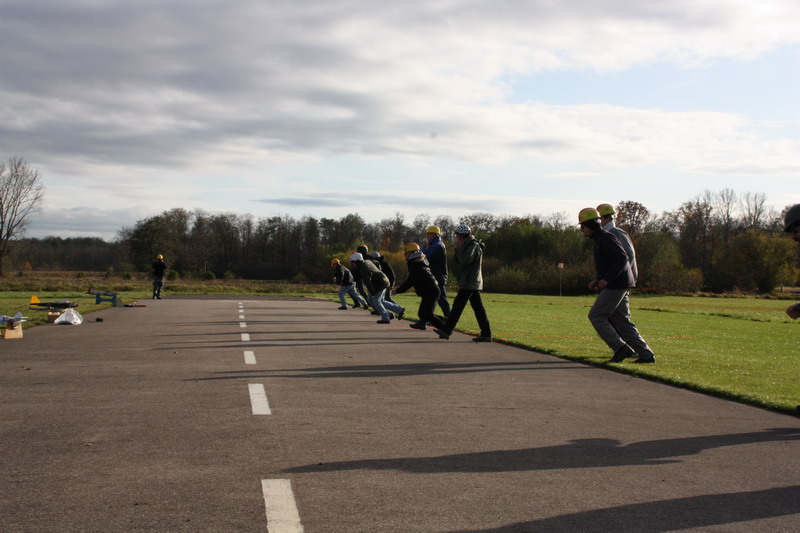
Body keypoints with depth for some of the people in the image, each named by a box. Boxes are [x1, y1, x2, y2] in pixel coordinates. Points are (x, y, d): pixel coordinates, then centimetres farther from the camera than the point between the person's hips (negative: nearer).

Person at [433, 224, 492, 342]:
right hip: (472, 283, 10)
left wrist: (460, 248, -11)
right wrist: (458, 249, 6)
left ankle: (446, 331, -6)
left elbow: (465, 261, -25)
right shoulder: (468, 246, 20)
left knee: (458, 305, -8)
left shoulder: (474, 246, -11)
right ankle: (486, 334, 6)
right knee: (478, 308, 6)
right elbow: (458, 262, 19)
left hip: (469, 283, -10)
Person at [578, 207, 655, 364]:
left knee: (596, 316, -7)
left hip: (616, 285, -10)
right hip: (615, 285, 10)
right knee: (621, 322, 9)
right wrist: (597, 280, 16)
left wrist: (606, 279, -23)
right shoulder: (600, 240, 19)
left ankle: (621, 348, -7)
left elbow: (622, 259, -22)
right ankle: (646, 355, 7)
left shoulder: (606, 238, -13)